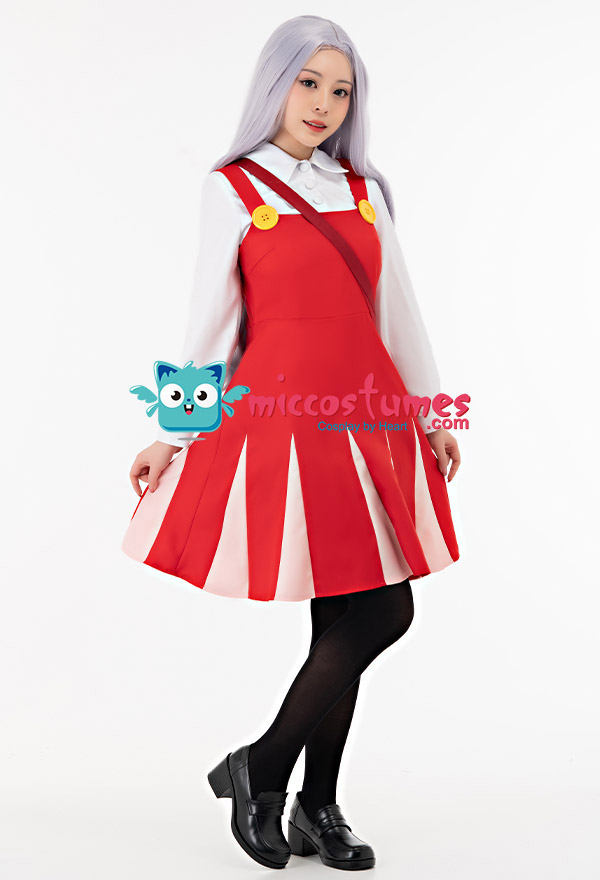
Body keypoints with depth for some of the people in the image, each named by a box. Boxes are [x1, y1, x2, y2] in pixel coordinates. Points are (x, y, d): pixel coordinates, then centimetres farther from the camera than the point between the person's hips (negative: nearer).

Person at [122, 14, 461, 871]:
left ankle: (317, 806, 23)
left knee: (348, 619, 6)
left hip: (372, 416, 5)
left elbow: (399, 309, 17)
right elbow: (210, 321, 1)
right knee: (381, 611, -8)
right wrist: (172, 435, 0)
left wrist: (434, 414, 17)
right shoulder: (233, 188, 2)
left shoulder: (363, 189, 15)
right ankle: (258, 770, 12)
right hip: (284, 413, -5)